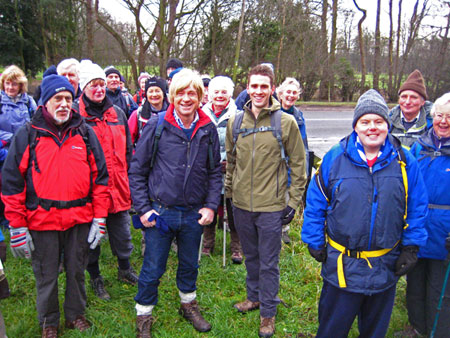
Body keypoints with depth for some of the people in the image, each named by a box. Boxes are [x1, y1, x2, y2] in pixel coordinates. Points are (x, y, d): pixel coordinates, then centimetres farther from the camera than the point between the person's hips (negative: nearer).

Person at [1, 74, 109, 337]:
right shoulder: (27, 136, -2)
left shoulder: (85, 133, 3)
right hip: (41, 220, -1)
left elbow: (100, 177, 4)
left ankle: (76, 314, 39)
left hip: (80, 220, 1)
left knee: (77, 271, 17)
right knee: (46, 276, 14)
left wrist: (99, 218, 0)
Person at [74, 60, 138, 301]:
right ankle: (95, 278, 30)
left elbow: (127, 148, 16)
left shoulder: (117, 113, 9)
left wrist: (124, 173, 11)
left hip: (117, 186, 4)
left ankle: (124, 269, 38)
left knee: (122, 232, 15)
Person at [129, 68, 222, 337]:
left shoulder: (208, 129, -1)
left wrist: (211, 205, -1)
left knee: (190, 265, 21)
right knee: (152, 270, 8)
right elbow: (137, 170, -4)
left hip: (194, 214, 3)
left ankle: (189, 305, 45)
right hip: (160, 212, -2)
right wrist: (143, 208, -8)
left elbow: (215, 171, 7)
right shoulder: (157, 125, -9)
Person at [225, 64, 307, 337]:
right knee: (251, 256, 21)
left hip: (272, 206, -4)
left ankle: (268, 311, 26)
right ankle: (254, 297, 41)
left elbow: (298, 164, -4)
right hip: (242, 204, 4)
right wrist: (229, 190, 15)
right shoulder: (235, 122, 3)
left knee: (269, 262, 8)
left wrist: (293, 201, -6)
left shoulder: (286, 122, -8)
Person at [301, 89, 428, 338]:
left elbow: (417, 208, 2)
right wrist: (315, 243, -2)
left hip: (386, 266, 2)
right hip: (342, 265, -1)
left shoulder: (404, 161, -5)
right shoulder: (335, 158, -10)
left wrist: (411, 247, -1)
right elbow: (315, 203, -3)